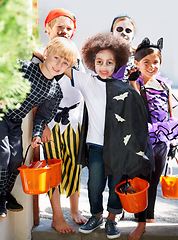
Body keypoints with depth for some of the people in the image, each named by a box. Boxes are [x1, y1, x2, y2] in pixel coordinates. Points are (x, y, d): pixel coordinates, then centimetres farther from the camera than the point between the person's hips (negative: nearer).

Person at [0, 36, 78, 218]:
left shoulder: (56, 90, -6)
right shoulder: (23, 67, -21)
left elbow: (43, 115, 2)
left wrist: (37, 133, -9)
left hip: (16, 122, 5)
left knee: (16, 159, 2)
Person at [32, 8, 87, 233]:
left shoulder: (76, 58, 12)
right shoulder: (39, 58, -1)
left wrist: (86, 119, 10)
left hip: (75, 120, 4)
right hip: (52, 121, -4)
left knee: (75, 165, 9)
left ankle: (74, 210, 25)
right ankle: (57, 217, 13)